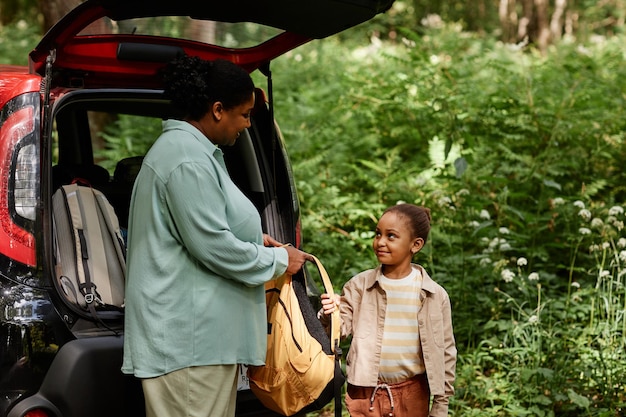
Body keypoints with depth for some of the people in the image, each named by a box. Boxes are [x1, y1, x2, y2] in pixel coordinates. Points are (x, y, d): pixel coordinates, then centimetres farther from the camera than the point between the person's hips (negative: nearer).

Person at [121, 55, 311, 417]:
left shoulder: (190, 150, 18)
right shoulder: (188, 160, -17)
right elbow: (212, 245, -20)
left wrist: (252, 239, 15)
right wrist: (278, 260, -7)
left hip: (203, 333, 11)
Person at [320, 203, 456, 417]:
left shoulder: (435, 295, -4)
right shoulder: (359, 285, -3)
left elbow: (445, 352, 2)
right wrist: (331, 315, -25)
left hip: (412, 396, 0)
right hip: (365, 392, 0)